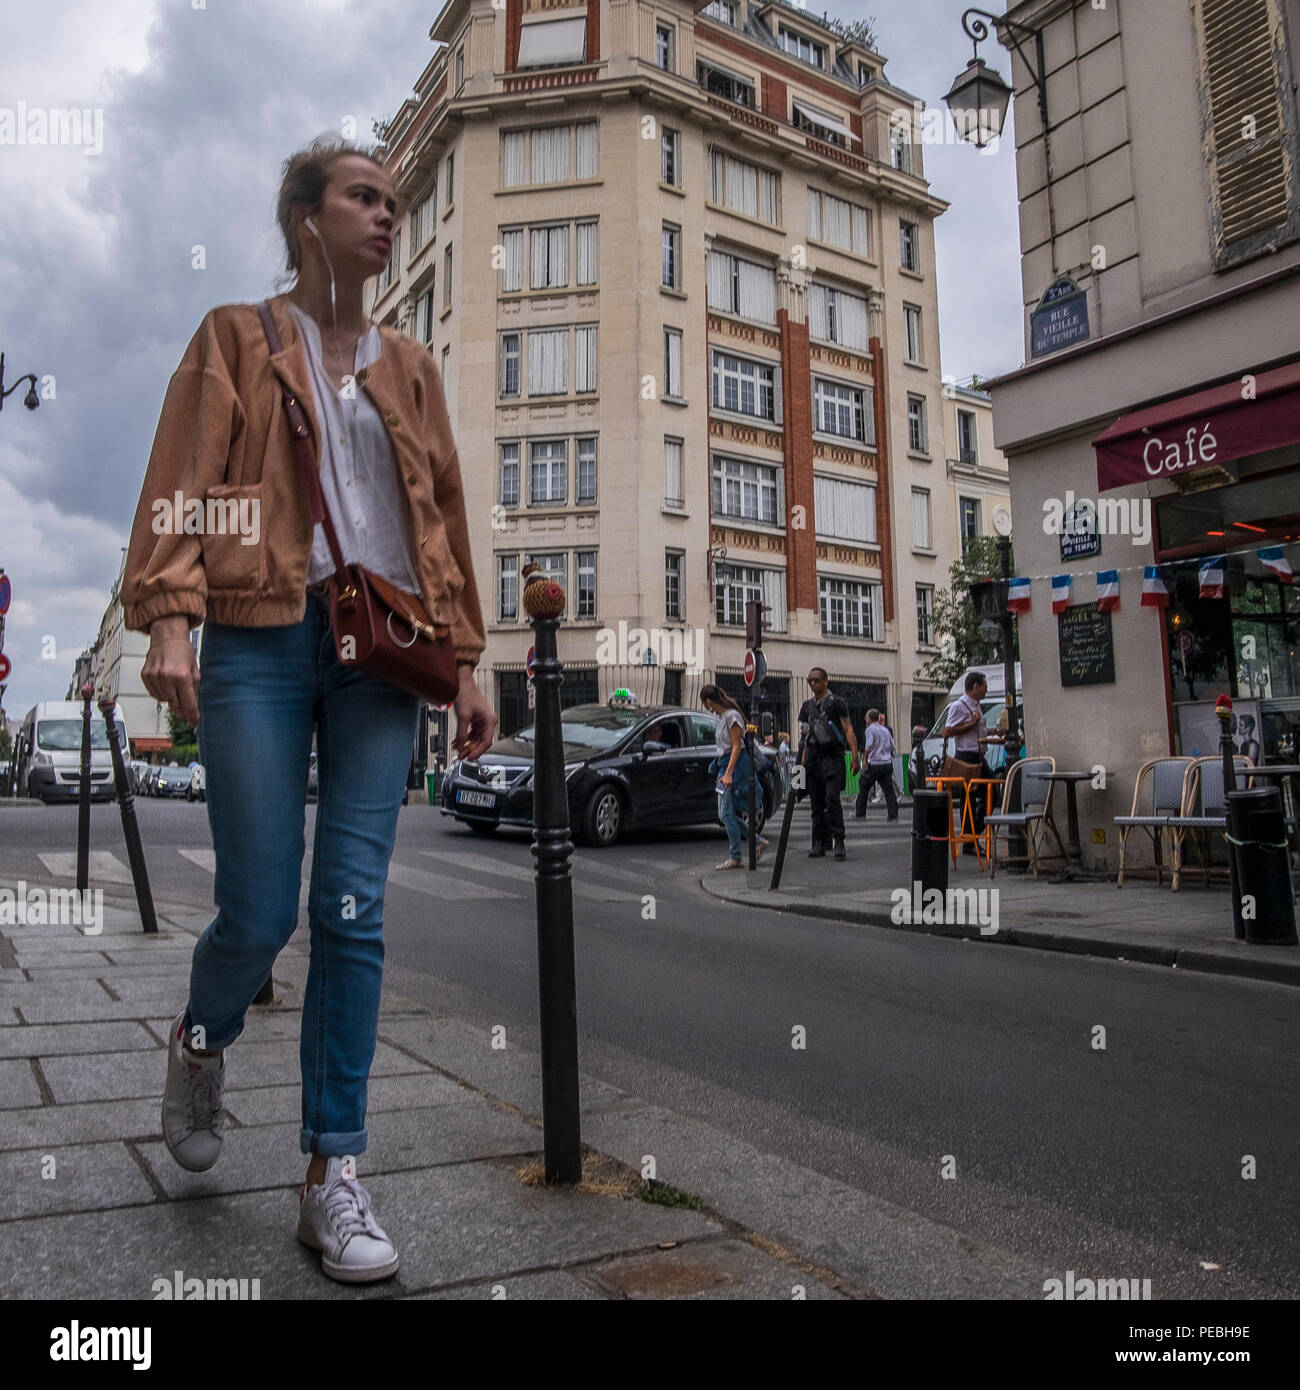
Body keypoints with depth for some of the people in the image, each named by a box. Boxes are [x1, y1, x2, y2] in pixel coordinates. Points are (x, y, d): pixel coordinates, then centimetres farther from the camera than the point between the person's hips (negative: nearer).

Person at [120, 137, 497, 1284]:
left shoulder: (410, 366, 21)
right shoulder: (238, 339, 12)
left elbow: (444, 516, 18)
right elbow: (183, 481, 1)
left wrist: (464, 655, 10)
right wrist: (168, 616, -14)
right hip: (263, 638, -2)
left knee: (354, 910, -3)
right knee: (261, 910, -3)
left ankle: (334, 1173, 9)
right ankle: (201, 1042, 33)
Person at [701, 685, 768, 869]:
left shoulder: (732, 716, -14)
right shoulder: (722, 717, 15)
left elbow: (736, 747, -18)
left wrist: (728, 773, -23)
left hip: (735, 766, -10)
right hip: (725, 764, 10)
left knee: (728, 814, -8)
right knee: (725, 814, 11)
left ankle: (734, 858, -1)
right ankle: (758, 842, 19)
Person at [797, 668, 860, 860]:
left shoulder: (836, 703, 0)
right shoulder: (807, 706, 15)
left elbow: (848, 731, -4)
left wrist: (855, 757, -13)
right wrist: (803, 761, 13)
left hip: (832, 756, -5)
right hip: (813, 758, 5)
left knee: (832, 799, -15)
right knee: (816, 802, 6)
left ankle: (838, 842, -12)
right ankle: (818, 844, 10)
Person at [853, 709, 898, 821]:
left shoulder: (870, 729, -5)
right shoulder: (885, 730, 16)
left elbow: (868, 747, -17)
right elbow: (892, 748, 18)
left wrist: (866, 761, -10)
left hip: (874, 764, -5)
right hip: (888, 763, 5)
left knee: (864, 787, 8)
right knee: (889, 789, 3)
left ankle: (859, 813, 13)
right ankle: (893, 815, -3)